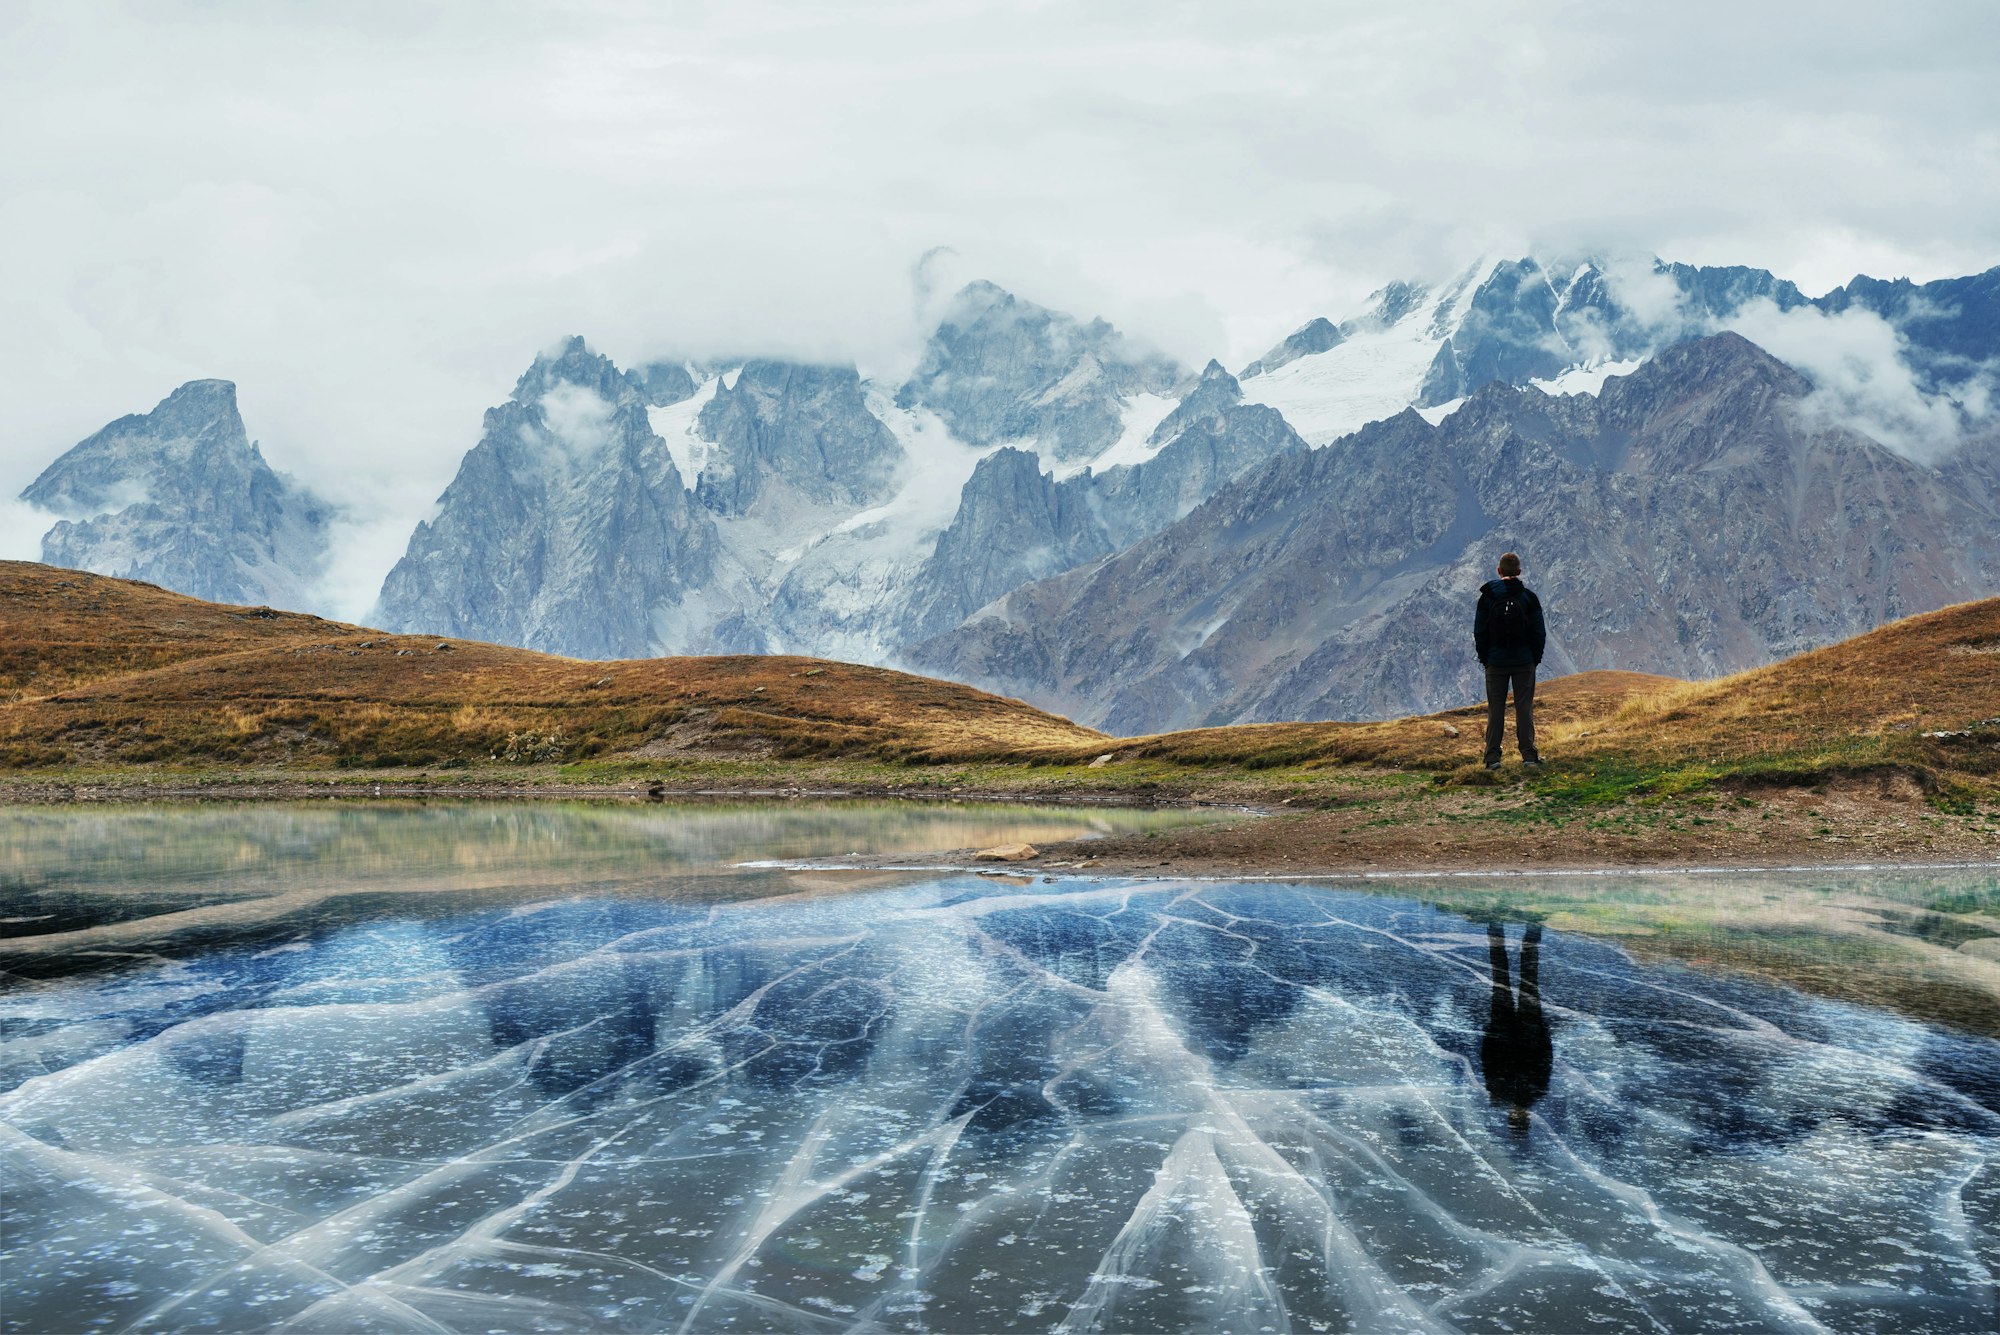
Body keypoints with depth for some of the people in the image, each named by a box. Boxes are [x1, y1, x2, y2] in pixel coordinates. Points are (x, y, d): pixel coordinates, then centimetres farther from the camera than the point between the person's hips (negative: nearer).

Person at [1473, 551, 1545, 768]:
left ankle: (1493, 756, 1)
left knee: (1495, 709, 4)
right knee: (1524, 706, 4)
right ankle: (1528, 754, 3)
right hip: (1524, 661, 0)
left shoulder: (1487, 597, -4)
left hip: (1496, 661, 0)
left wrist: (1484, 658, 9)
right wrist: (1535, 658, 10)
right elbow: (1539, 632, 0)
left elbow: (1479, 632, 0)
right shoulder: (1528, 597, -3)